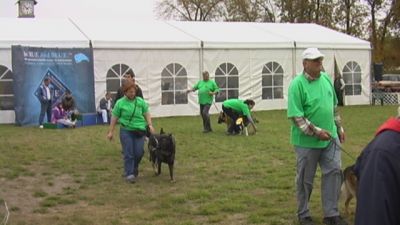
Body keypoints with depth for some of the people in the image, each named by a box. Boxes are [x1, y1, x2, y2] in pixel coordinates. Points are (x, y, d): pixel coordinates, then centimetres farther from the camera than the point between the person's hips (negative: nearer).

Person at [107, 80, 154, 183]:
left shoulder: (141, 101, 4)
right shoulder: (120, 103, -2)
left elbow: (146, 114, 11)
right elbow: (114, 118, 2)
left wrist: (150, 125, -1)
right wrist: (111, 131, 3)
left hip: (139, 131, 2)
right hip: (126, 131, -2)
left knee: (139, 152, 1)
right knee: (128, 153, -4)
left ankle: (134, 169, 28)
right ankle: (129, 174, 1)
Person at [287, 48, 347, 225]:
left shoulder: (326, 78, 6)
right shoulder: (297, 84, -15)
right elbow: (296, 116, -19)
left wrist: (339, 127, 18)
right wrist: (316, 132, -22)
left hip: (330, 137, 6)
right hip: (307, 141, -6)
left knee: (334, 172, 4)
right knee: (305, 179, 7)